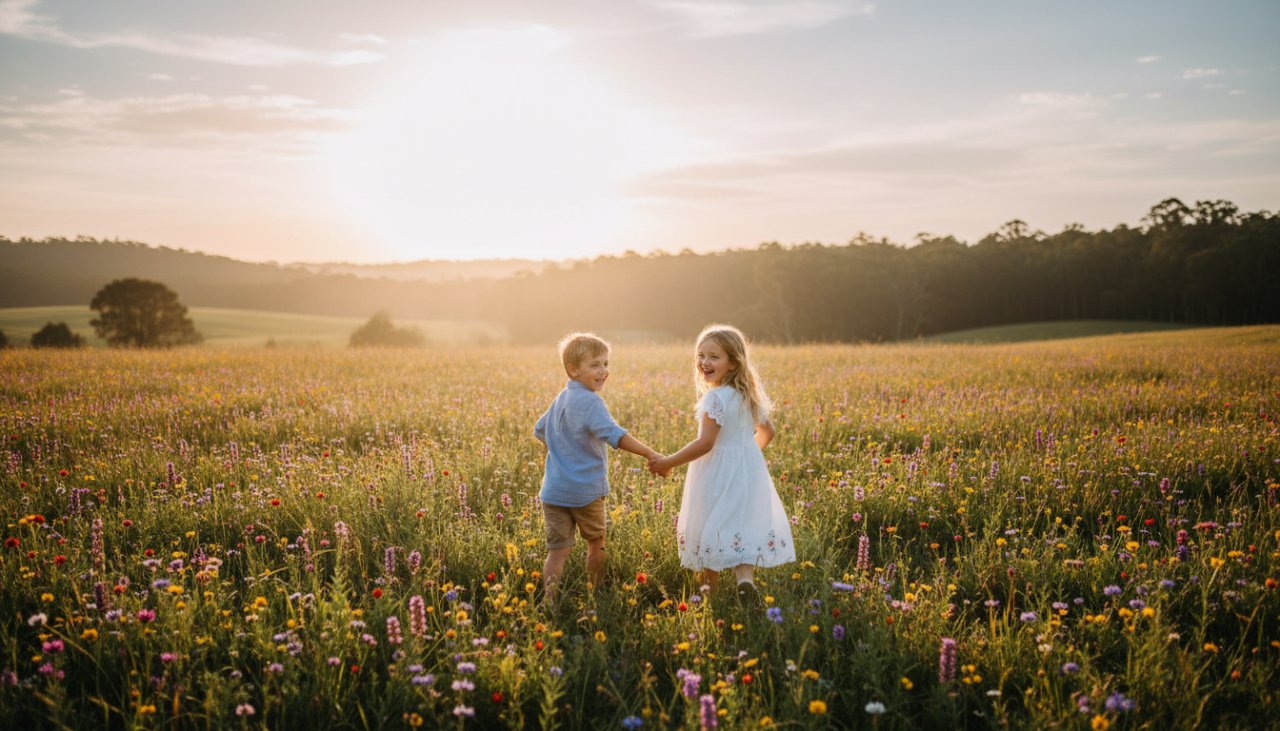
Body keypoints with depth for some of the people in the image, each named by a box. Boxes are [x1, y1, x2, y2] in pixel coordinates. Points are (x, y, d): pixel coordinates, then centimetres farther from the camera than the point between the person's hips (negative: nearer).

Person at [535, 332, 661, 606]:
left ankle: (548, 603, -5)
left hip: (553, 490, 6)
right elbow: (614, 434, -30)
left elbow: (539, 431, 26)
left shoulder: (560, 399, 12)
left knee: (558, 551, 4)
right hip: (585, 490, -6)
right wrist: (650, 454, -34)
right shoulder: (590, 401, -16)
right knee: (596, 545, 15)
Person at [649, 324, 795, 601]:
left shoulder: (715, 397, -18)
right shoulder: (749, 394, 8)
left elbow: (705, 443, -23)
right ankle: (745, 577, -13)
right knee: (744, 528, 9)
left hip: (719, 477, -7)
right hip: (749, 472, 7)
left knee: (710, 535, 5)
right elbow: (767, 432, 19)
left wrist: (668, 463, -16)